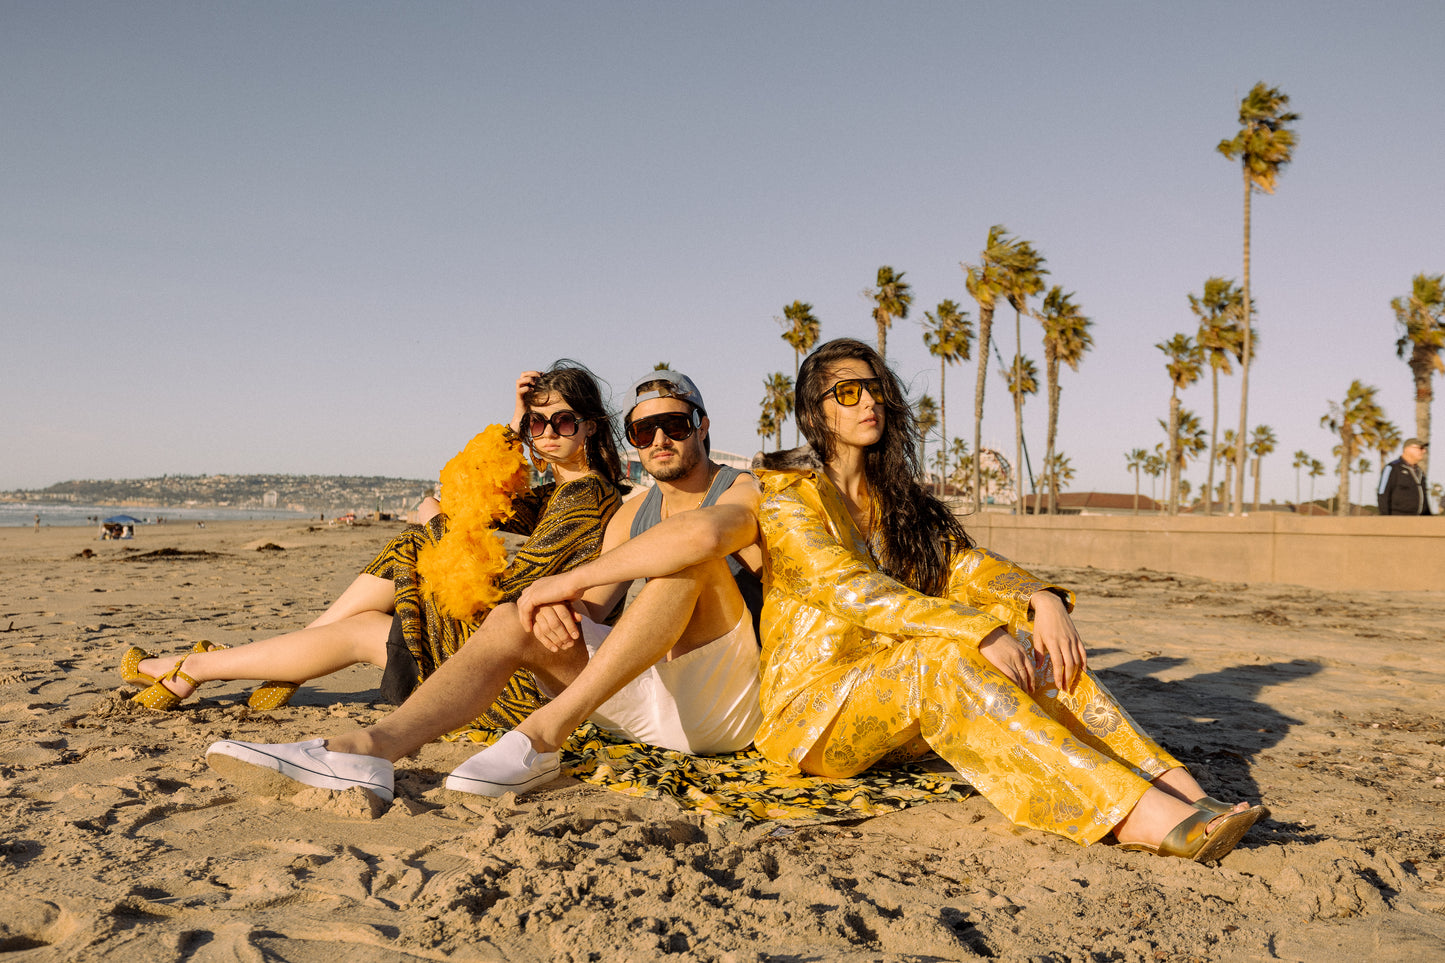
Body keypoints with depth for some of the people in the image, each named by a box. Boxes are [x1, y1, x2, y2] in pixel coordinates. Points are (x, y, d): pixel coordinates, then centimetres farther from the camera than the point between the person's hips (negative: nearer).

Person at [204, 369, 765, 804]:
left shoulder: (747, 492, -6)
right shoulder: (631, 516, 18)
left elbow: (701, 533, -33)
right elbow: (591, 610, 4)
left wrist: (566, 579, -27)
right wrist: (556, 605, -22)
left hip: (735, 704, -6)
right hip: (655, 703, 6)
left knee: (689, 550, -31)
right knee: (511, 621, -13)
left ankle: (546, 732, -33)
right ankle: (370, 749, -34)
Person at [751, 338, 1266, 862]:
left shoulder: (900, 501, 16)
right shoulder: (788, 498, -6)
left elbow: (967, 565, 0)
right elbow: (855, 590, -21)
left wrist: (1042, 599, -20)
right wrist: (978, 630, -30)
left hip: (898, 703, 6)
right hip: (813, 711, -6)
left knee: (1029, 641, -17)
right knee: (945, 653, -32)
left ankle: (1177, 786, -30)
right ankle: (1136, 814, -41)